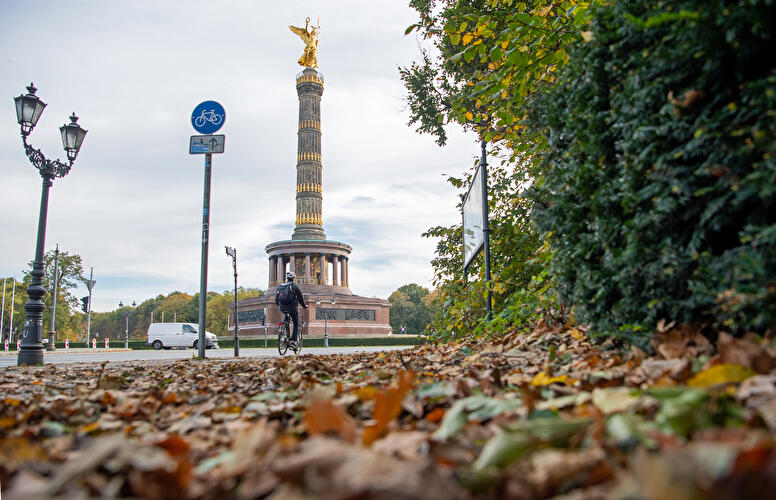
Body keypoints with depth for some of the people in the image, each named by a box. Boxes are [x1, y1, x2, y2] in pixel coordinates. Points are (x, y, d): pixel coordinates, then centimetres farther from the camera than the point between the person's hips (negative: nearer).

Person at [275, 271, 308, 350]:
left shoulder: (280, 286, 8)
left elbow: (276, 299, 15)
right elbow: (300, 298, 0)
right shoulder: (294, 286, -4)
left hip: (283, 308, 4)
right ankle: (293, 341, -1)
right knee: (296, 324, 11)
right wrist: (304, 306, 17)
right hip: (293, 308, -4)